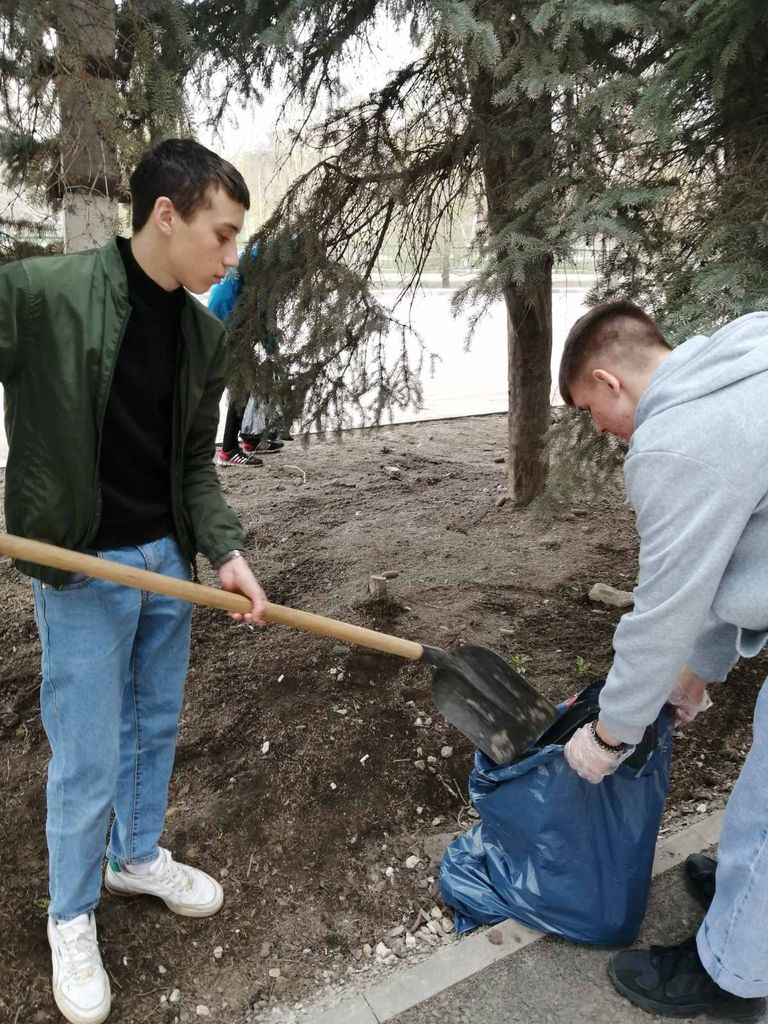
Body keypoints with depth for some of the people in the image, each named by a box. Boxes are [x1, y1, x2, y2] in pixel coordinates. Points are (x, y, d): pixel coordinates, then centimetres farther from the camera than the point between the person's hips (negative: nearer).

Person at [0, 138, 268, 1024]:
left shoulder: (204, 333, 2)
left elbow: (195, 462, 6)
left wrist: (225, 552, -5)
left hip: (168, 557, 6)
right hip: (80, 566, -5)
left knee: (155, 726, 20)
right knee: (88, 755, 6)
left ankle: (138, 856, 46)